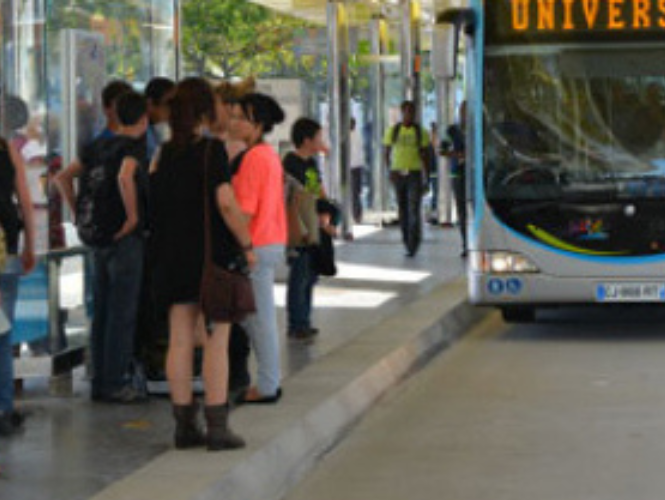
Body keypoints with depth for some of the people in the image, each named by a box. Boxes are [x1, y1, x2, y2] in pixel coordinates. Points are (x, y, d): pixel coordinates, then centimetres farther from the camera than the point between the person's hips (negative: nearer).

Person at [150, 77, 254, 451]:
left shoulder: (163, 154, 7)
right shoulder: (212, 150, -11)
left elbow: (156, 203, 7)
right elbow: (226, 202, -18)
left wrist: (164, 249, 15)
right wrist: (246, 245, -10)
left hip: (173, 257, 6)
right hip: (212, 255, -6)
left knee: (180, 342, 8)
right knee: (216, 342, -1)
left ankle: (184, 424, 12)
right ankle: (217, 427, -1)